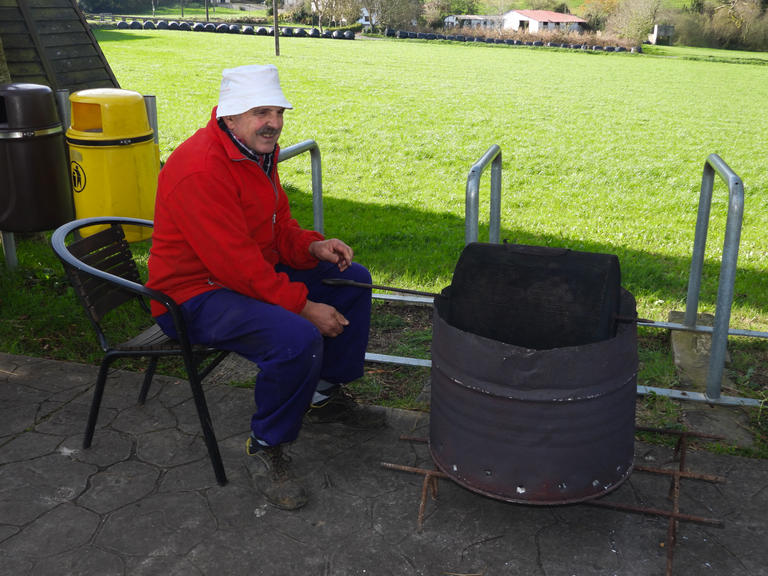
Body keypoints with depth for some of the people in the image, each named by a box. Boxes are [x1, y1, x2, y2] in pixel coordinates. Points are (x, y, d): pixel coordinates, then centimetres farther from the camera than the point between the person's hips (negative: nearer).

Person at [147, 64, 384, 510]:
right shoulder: (201, 169, -26)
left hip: (257, 272, 10)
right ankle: (267, 448, -8)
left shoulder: (259, 152, 6)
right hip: (195, 297, -10)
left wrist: (314, 247, -7)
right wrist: (304, 306, -27)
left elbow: (279, 227, 14)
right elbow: (236, 264, -30)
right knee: (297, 338, -34)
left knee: (352, 280, 11)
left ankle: (326, 395, 23)